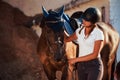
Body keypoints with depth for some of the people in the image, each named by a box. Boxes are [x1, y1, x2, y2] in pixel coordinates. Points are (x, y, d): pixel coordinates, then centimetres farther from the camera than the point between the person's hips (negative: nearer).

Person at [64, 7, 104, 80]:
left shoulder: (98, 33, -11)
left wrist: (76, 59, -13)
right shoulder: (79, 31, 7)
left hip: (94, 65, -6)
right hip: (81, 65, 6)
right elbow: (67, 39, 24)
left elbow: (95, 54, -15)